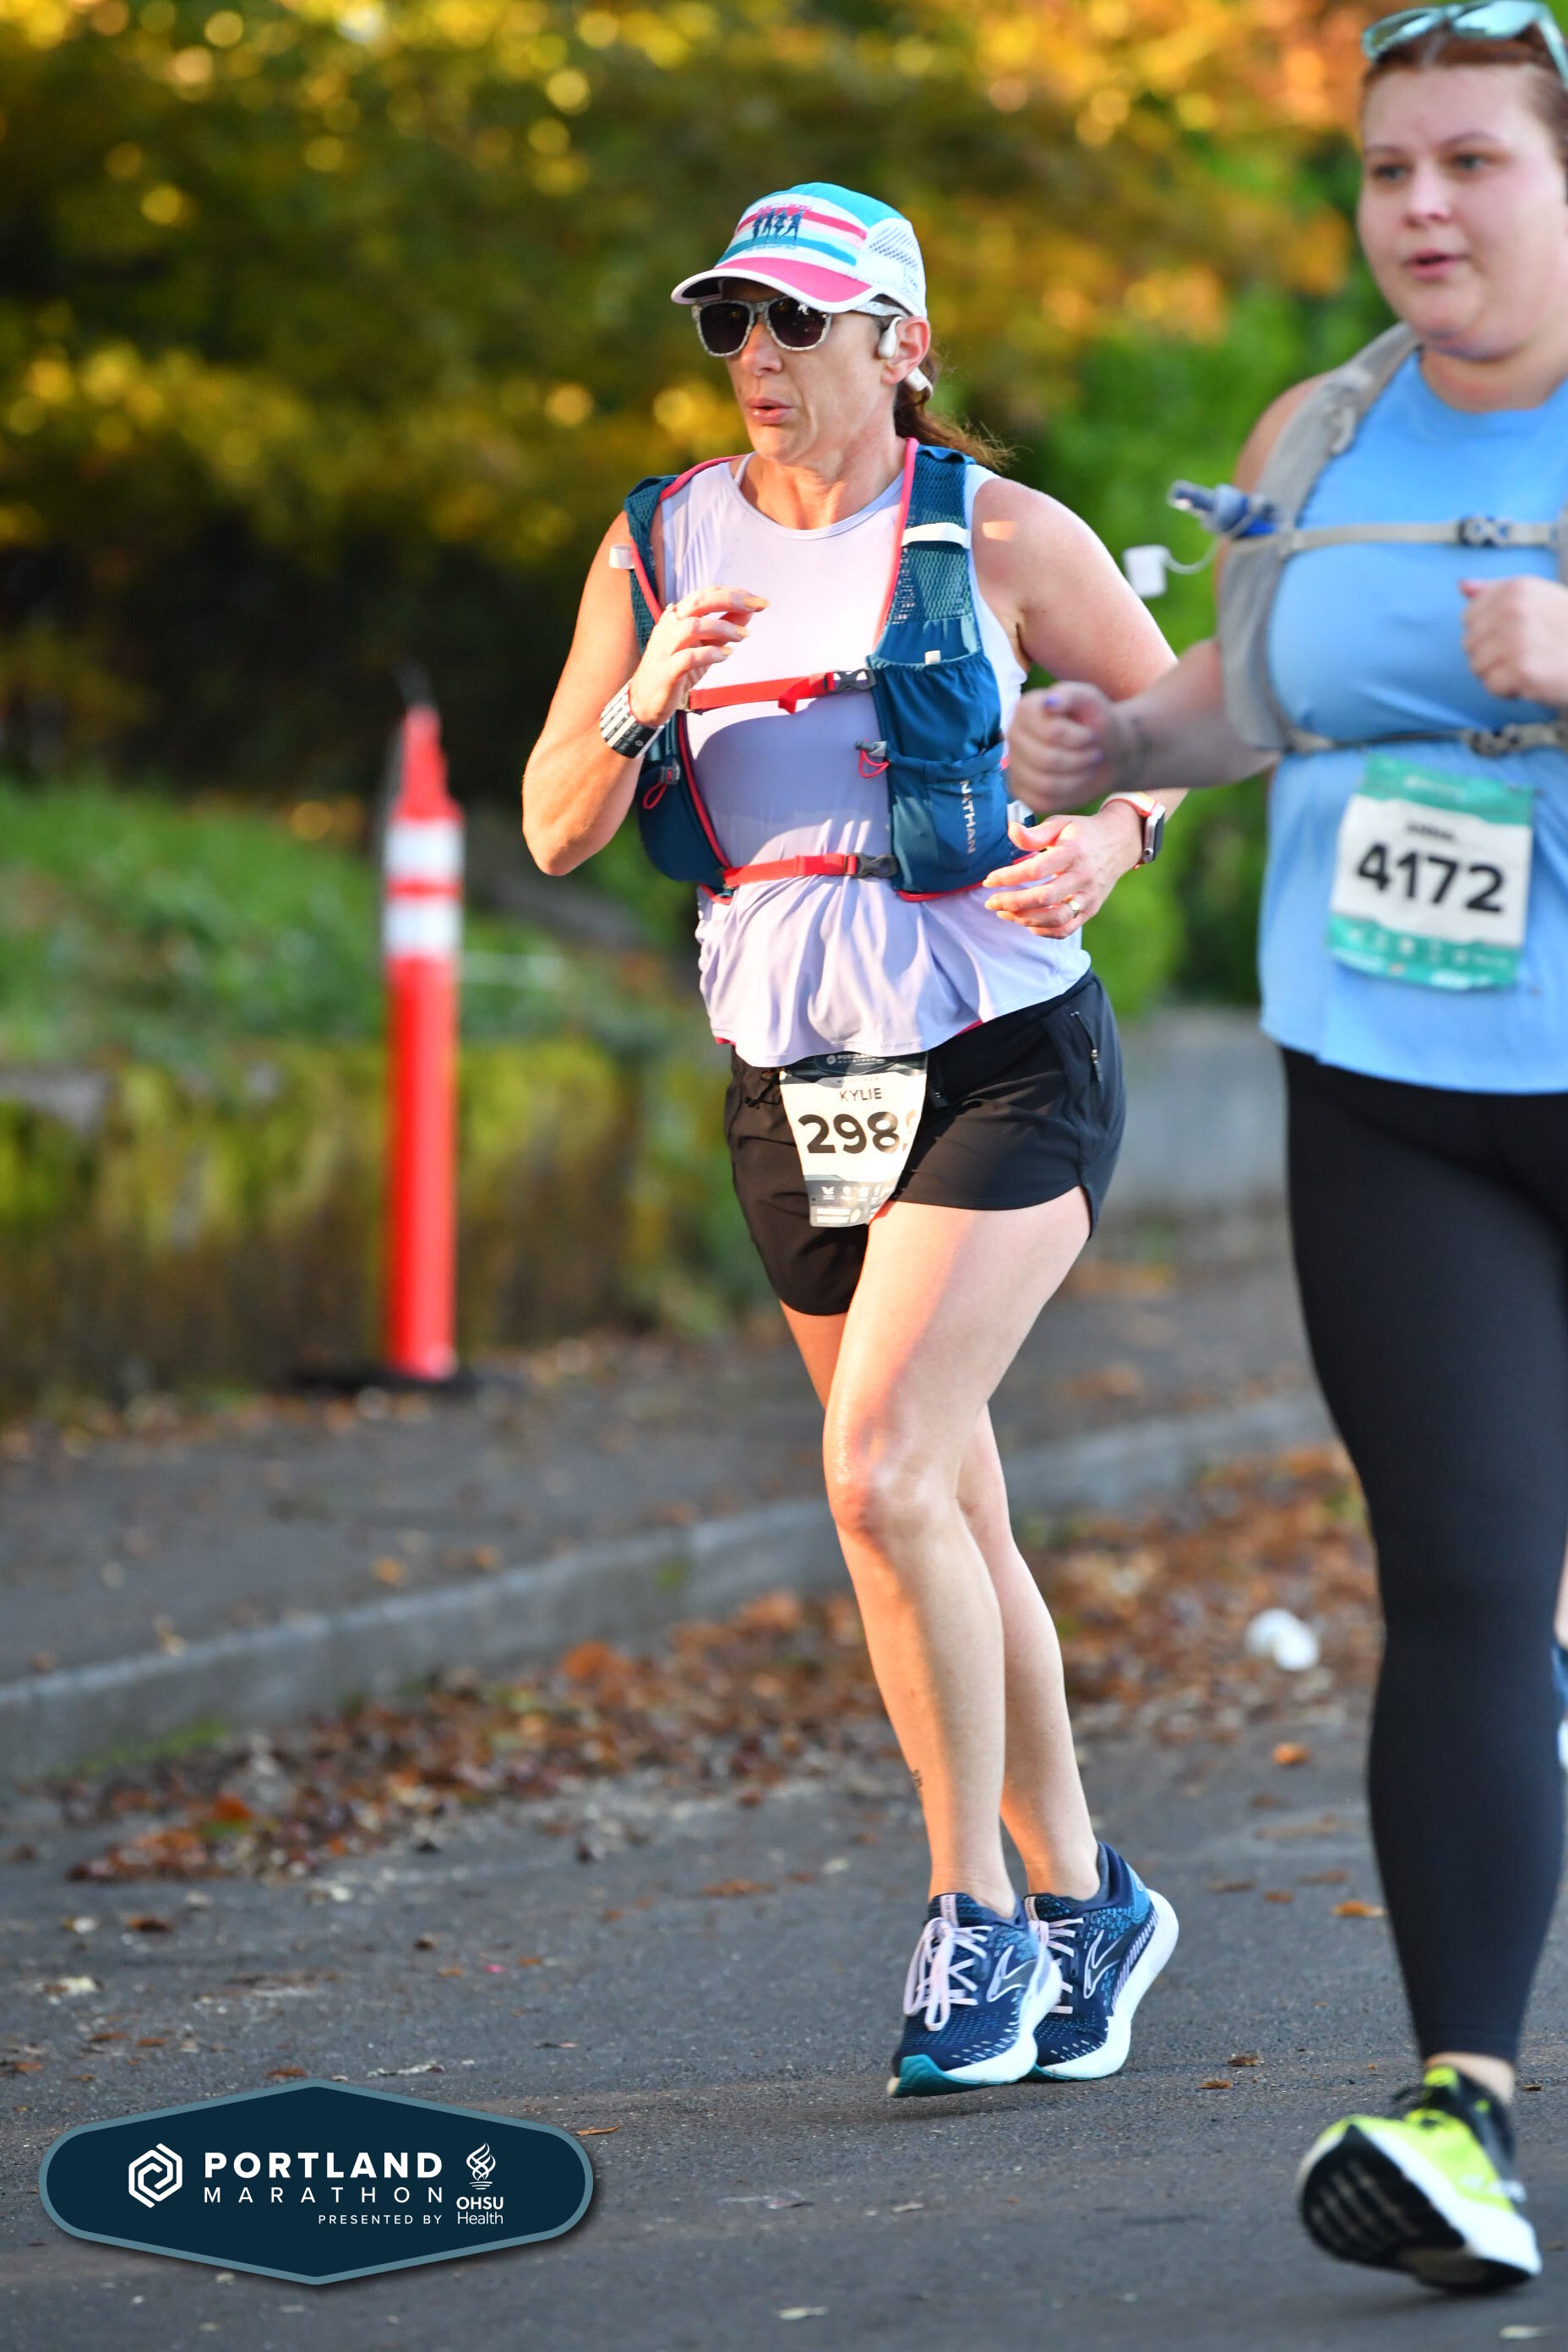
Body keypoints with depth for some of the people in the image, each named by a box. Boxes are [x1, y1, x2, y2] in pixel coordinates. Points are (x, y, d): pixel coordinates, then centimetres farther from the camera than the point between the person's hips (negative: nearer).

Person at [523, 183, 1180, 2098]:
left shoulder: (997, 538, -7)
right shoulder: (657, 550, 4)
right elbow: (554, 831, 3)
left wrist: (1108, 840, -15)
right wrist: (645, 703, -17)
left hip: (1001, 1062, -5)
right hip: (791, 1090, 5)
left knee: (882, 1476, -19)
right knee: (954, 1522, 11)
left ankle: (976, 1917, -7)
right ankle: (1085, 1904, 27)